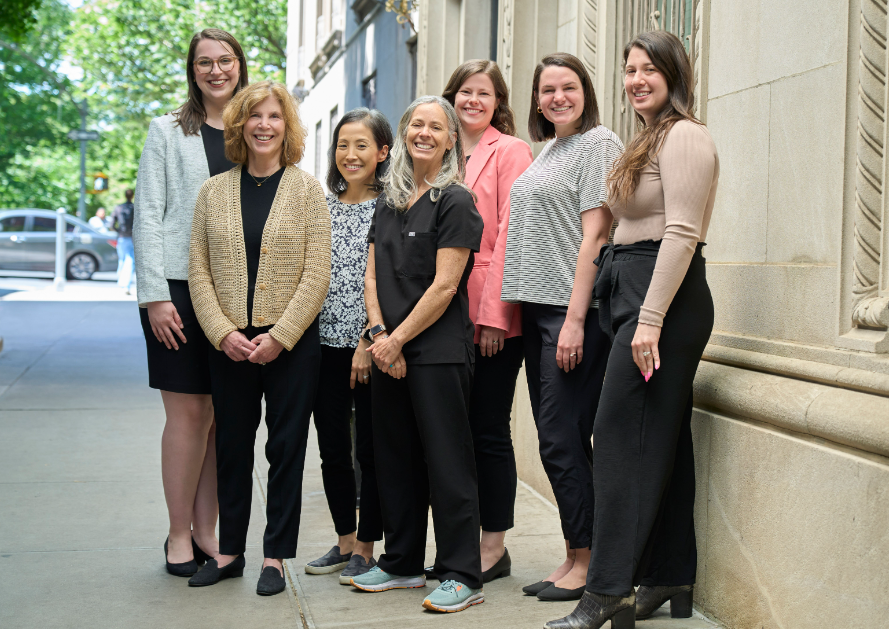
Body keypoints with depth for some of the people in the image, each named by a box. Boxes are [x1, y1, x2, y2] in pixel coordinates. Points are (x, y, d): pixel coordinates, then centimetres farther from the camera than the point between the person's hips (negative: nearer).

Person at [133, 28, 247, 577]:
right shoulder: (168, 132, 5)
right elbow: (148, 216, 0)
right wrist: (155, 295, -9)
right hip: (179, 288, -2)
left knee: (222, 415, 5)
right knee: (188, 413, -3)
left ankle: (207, 530, 16)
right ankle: (179, 535, 10)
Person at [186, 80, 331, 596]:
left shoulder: (308, 189, 1)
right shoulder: (214, 191, 7)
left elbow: (317, 274, -5)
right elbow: (199, 270, 4)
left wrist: (279, 336, -13)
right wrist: (223, 332, -9)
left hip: (292, 344, -2)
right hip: (229, 343, 2)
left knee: (286, 447, 4)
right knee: (232, 447, 10)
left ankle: (276, 556, 14)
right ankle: (230, 550, 23)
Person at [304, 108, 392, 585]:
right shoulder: (321, 207, 10)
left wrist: (369, 342, -15)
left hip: (370, 346, -5)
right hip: (325, 343, 5)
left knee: (370, 450, 3)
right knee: (332, 448, 11)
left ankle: (366, 548, 15)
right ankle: (344, 541, 25)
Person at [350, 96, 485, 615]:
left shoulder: (455, 201, -7)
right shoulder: (390, 202, 15)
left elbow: (444, 285, -13)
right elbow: (372, 276, 12)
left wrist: (397, 338, -12)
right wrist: (379, 333, -4)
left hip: (439, 352, -7)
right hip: (389, 351, 7)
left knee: (446, 461, -3)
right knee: (395, 458, 13)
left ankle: (463, 575, 4)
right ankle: (403, 564, 26)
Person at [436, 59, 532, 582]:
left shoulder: (510, 151, -2)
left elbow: (509, 233, -10)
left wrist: (494, 312, -16)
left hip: (492, 315, -6)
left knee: (489, 431, -1)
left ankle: (494, 546, 10)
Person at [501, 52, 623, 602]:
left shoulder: (599, 143, -5)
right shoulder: (547, 150, 19)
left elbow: (594, 233, -13)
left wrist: (575, 318, -18)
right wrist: (515, 306, 14)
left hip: (575, 309, -8)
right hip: (537, 308, 8)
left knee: (562, 438, -7)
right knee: (556, 439, 10)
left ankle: (588, 562, 4)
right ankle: (574, 557, 18)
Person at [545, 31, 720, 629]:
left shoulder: (685, 136, -9)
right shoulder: (651, 139, 22)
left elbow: (682, 232, -18)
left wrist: (650, 320, -23)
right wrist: (638, 315, 12)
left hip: (664, 296, -10)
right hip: (633, 292, 10)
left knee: (622, 434, -11)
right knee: (662, 438, 11)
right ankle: (672, 580, 19)